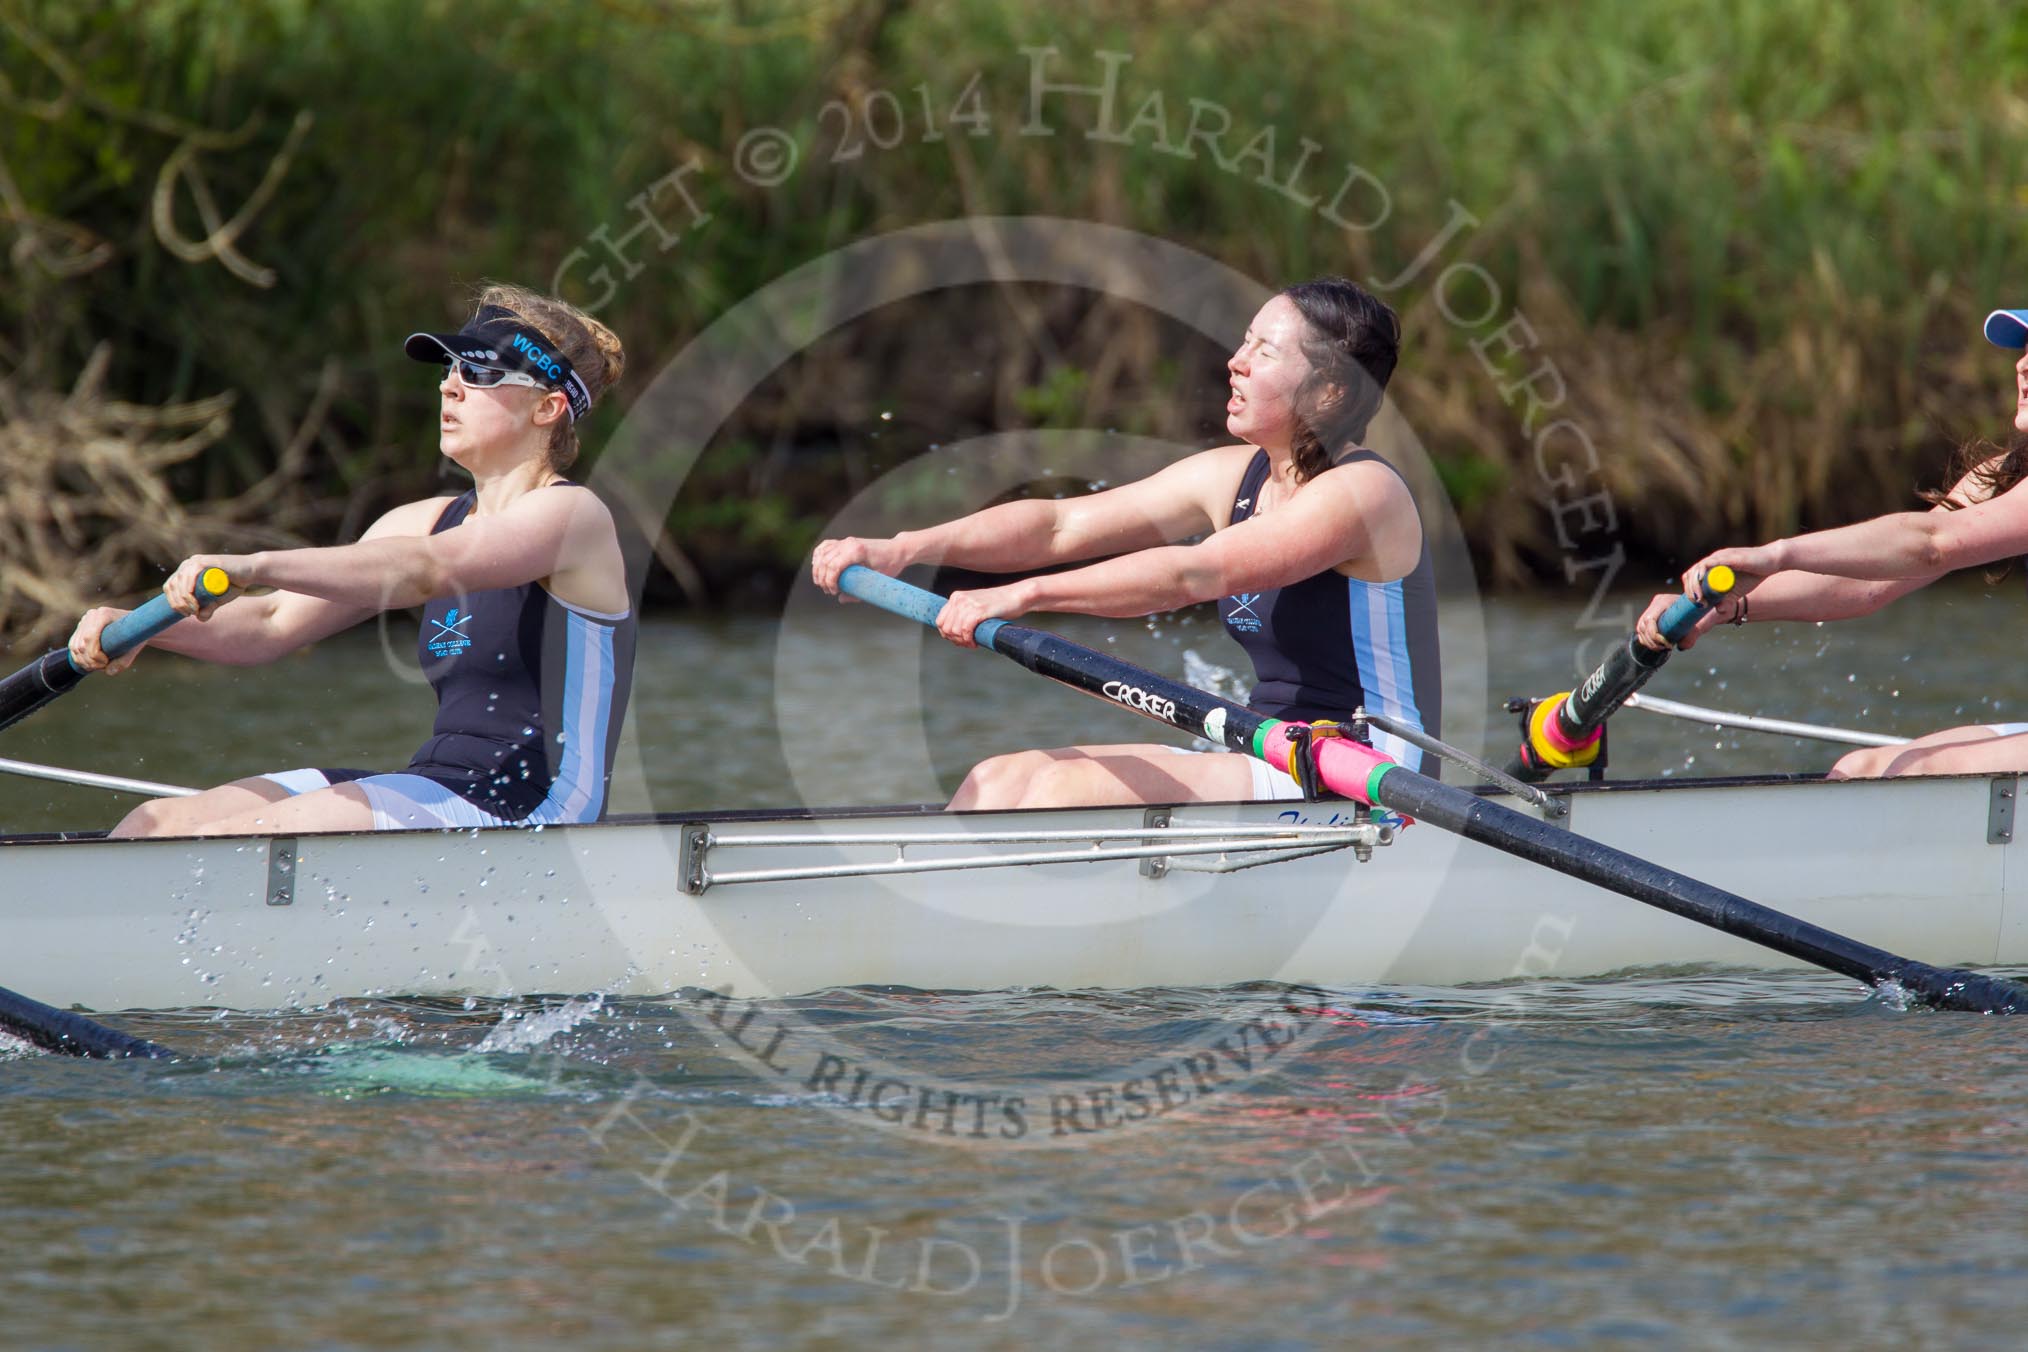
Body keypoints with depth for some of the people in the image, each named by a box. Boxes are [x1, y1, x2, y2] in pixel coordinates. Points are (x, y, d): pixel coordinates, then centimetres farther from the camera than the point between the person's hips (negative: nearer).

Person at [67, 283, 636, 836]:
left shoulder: (571, 515, -9)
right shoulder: (426, 522, 17)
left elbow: (426, 570, -28)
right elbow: (273, 625, 11)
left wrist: (254, 566, -39)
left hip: (524, 808, -8)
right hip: (435, 787, 8)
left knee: (217, 842, -24)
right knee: (157, 823, -4)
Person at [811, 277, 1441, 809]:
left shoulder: (1362, 491, -15)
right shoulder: (1234, 476, 11)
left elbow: (1193, 574, -27)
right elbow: (1062, 526, 5)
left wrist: (1024, 594, -33)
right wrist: (903, 548, -8)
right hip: (1270, 769, 9)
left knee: (1071, 787, -23)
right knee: (1001, 779, -4)